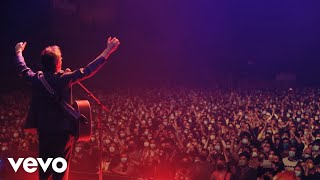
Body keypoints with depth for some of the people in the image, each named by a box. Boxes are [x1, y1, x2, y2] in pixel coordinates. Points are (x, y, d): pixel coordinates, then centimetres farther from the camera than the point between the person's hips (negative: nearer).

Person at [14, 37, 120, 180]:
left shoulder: (36, 78, -4)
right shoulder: (64, 78, -16)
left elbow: (22, 69, 16)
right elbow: (88, 70, -15)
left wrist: (19, 51, 35)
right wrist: (108, 51, -10)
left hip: (44, 131, 4)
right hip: (63, 132, -4)